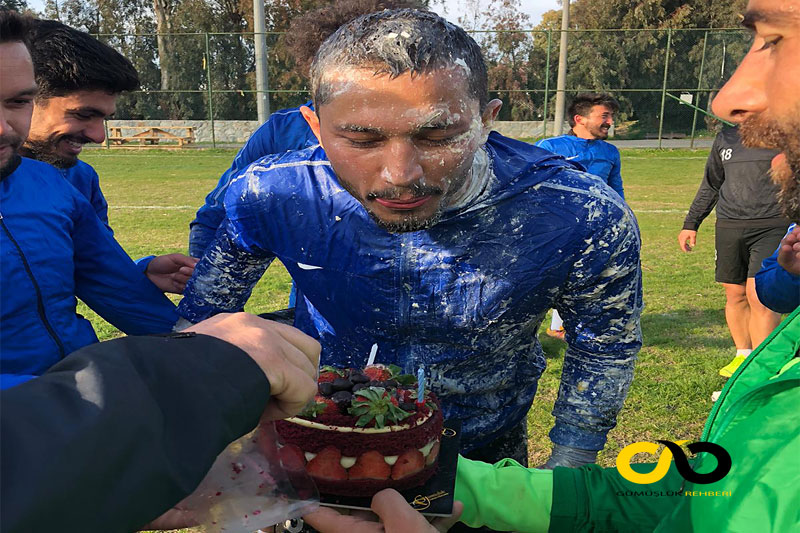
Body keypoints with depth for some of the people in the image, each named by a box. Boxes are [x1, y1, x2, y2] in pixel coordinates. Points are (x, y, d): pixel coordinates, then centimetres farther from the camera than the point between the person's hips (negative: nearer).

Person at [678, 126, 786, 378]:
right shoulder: (725, 137, 15)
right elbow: (710, 185, 23)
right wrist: (690, 224, 22)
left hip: (772, 227, -4)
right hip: (729, 227, 4)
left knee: (759, 295, -11)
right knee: (735, 294, 8)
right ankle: (743, 355, 24)